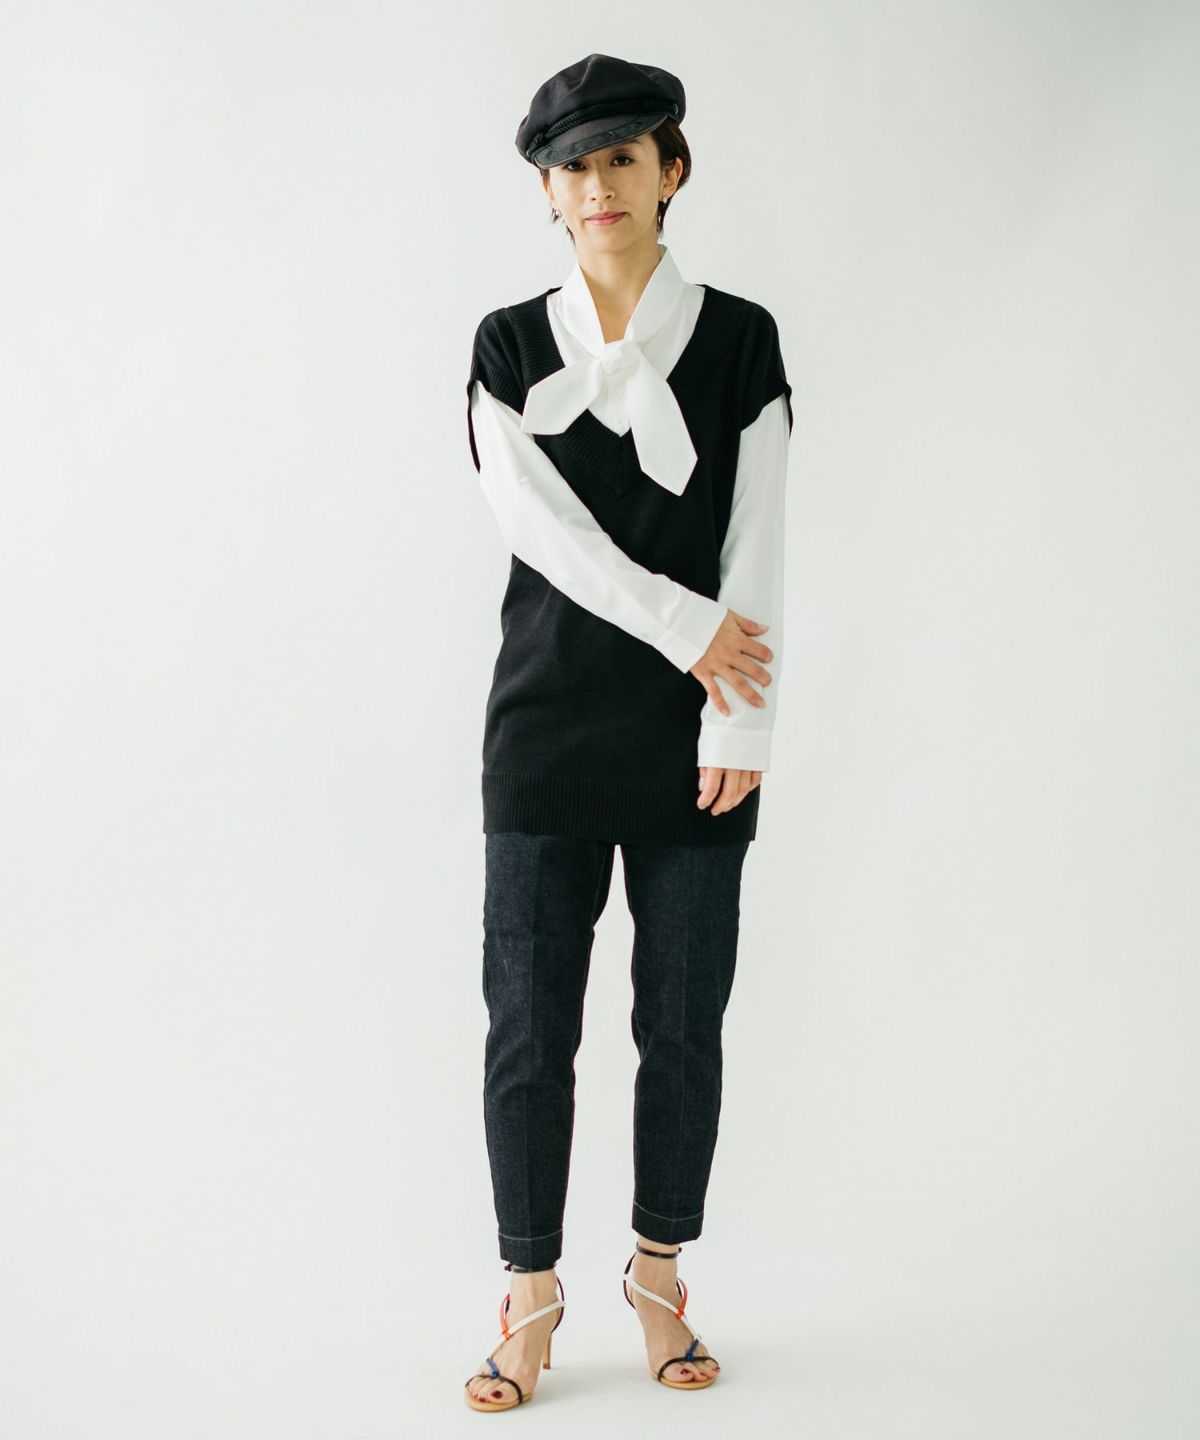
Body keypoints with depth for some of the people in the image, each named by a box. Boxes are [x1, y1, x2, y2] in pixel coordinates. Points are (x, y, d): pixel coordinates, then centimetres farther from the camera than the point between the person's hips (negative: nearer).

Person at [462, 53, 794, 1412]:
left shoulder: (739, 340, 2)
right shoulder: (508, 347, 5)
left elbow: (754, 547, -4)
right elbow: (542, 526, -7)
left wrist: (740, 729, -9)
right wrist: (686, 629, -13)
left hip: (693, 744, 0)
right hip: (546, 735, 1)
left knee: (683, 1027, 8)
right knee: (528, 1026, 3)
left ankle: (660, 1273, 27)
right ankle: (532, 1295, 18)